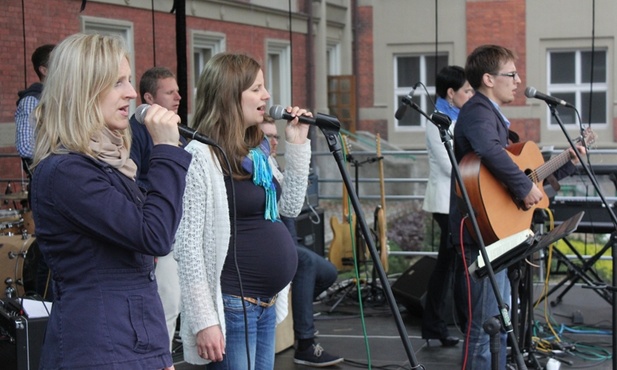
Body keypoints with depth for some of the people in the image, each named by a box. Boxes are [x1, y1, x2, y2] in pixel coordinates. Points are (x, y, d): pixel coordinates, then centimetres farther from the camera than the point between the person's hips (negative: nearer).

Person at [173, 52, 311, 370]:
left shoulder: (256, 151, 12)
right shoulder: (201, 156, -14)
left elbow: (291, 207, 15)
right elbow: (187, 245, -17)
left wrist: (298, 145, 6)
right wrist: (204, 320, -20)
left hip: (265, 303, 9)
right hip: (232, 306, -9)